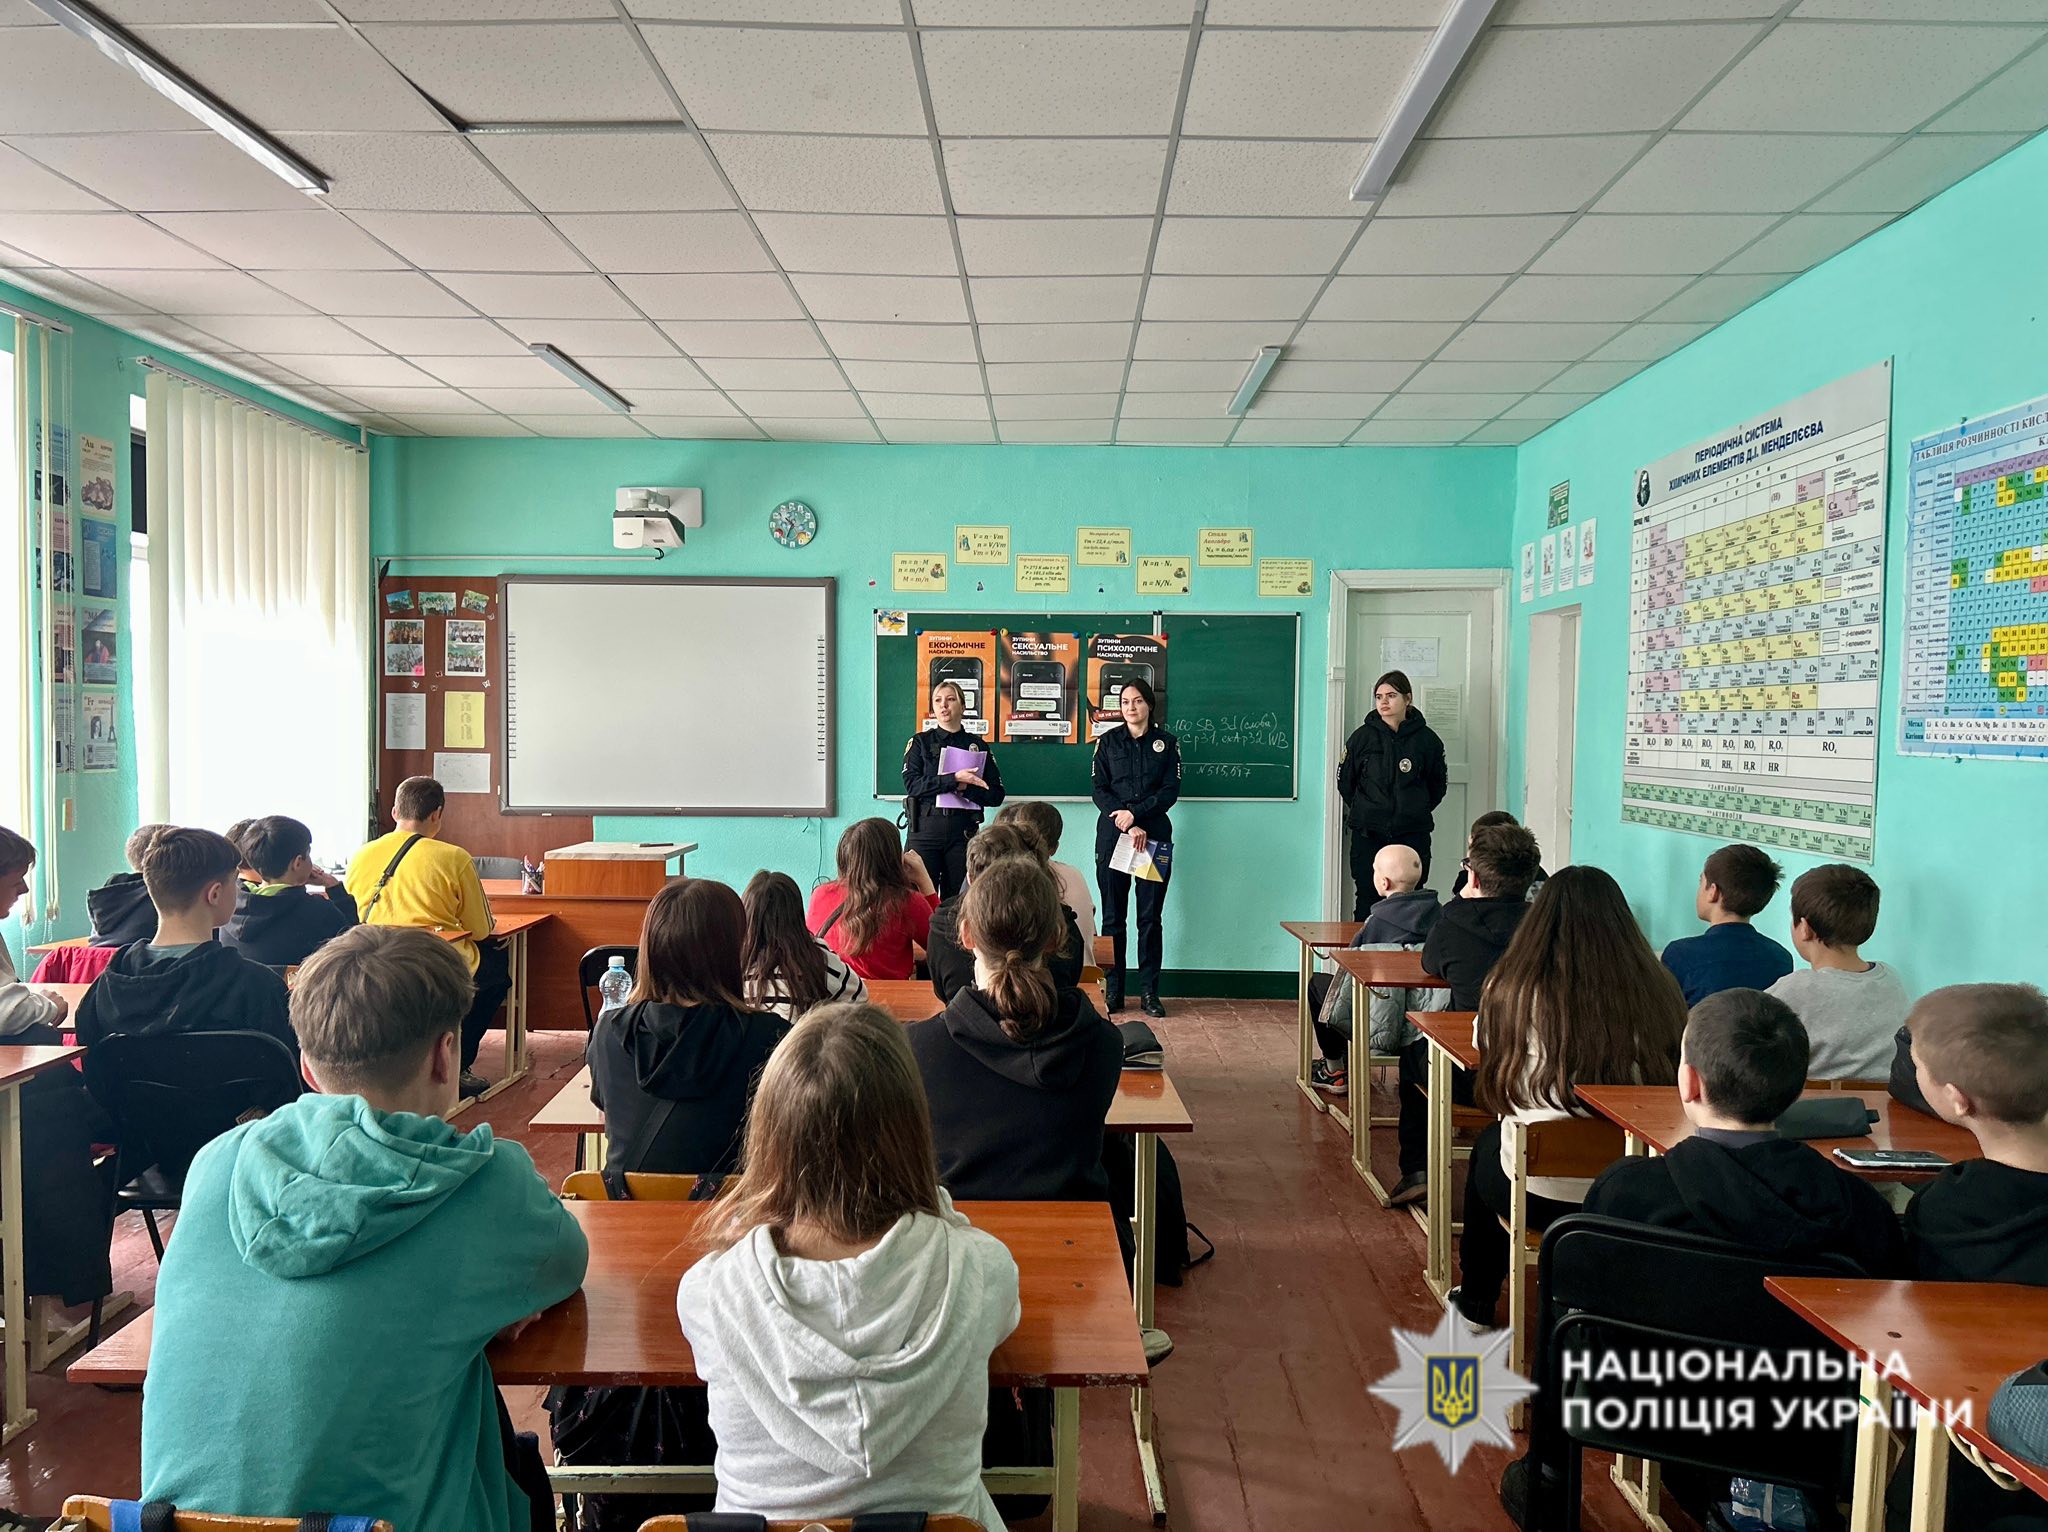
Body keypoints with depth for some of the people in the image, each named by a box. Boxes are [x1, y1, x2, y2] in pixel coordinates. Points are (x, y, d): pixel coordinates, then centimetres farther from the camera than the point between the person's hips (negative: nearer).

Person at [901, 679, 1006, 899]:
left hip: (963, 831, 1)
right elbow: (911, 784, -7)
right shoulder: (920, 742, 9)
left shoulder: (977, 745, 11)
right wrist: (954, 779, -17)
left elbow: (996, 795, 5)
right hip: (925, 829, -1)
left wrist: (965, 789, -12)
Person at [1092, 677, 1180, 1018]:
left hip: (1154, 836, 0)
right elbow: (1100, 790, 1)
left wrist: (1135, 812, -12)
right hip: (1112, 835, 0)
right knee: (1112, 915, 2)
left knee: (1150, 916, 0)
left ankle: (1149, 992, 6)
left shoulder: (1166, 743, 8)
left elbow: (1171, 791, 0)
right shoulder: (1108, 741, 8)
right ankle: (1112, 990, 7)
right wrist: (1128, 826, -12)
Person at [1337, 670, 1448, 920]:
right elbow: (1345, 781, 12)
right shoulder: (1363, 737, 2)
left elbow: (1438, 784, 15)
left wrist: (1417, 811, 11)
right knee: (1368, 902, 0)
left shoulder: (1426, 739, 2)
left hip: (1413, 834, 0)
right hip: (1368, 834, 0)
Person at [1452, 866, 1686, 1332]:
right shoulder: (1658, 990, -8)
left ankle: (1475, 1305, 46)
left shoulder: (1513, 990, -12)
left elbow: (1491, 1063, 8)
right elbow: (1673, 1088, 5)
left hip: (1540, 1194, -2)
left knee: (1486, 1147, 31)